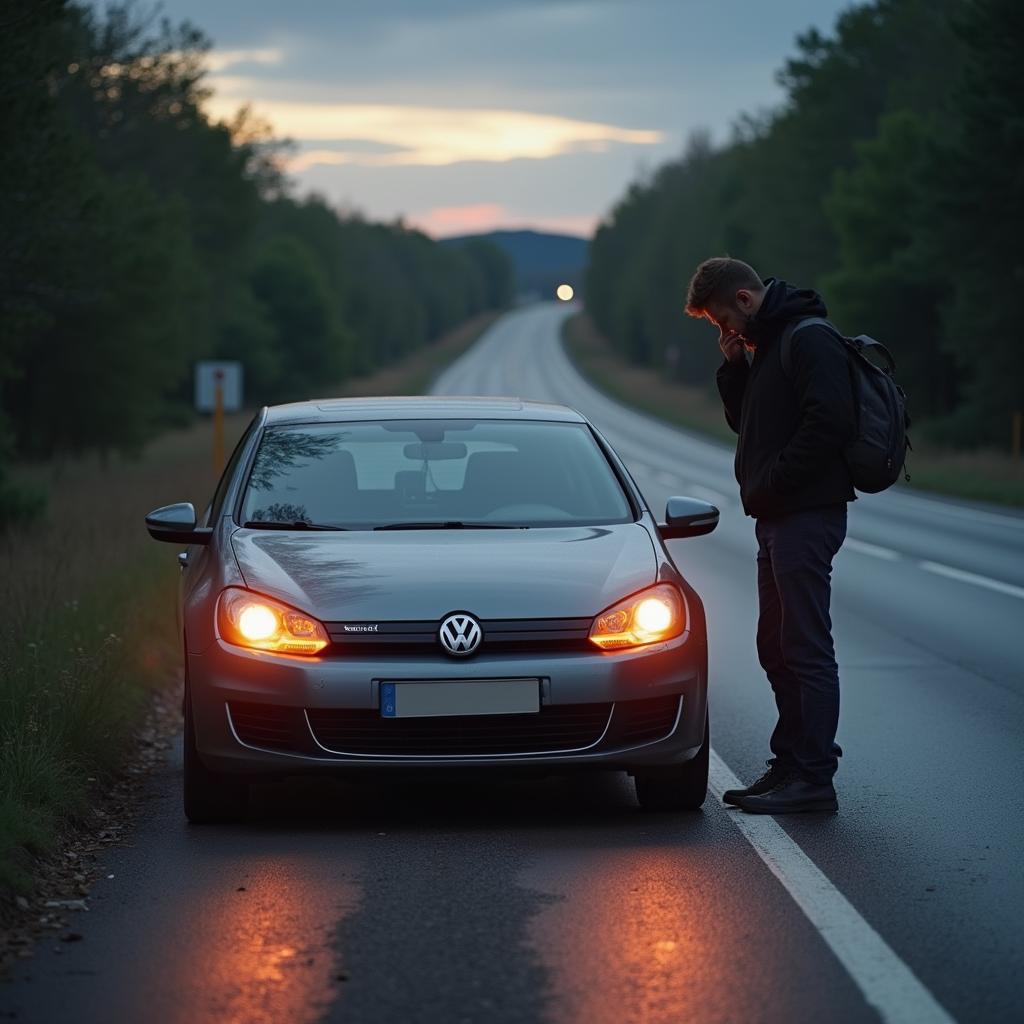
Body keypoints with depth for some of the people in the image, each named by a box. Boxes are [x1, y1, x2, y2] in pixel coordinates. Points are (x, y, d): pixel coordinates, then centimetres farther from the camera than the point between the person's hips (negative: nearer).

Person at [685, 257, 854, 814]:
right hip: (778, 519, 10)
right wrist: (734, 367, 7)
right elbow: (747, 422, 23)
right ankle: (790, 764, 20)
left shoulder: (810, 340, -13)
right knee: (777, 648, 13)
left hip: (807, 515, -10)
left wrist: (770, 484, -18)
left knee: (806, 648, -8)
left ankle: (814, 778, -6)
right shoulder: (768, 345, 19)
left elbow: (830, 422, -23)